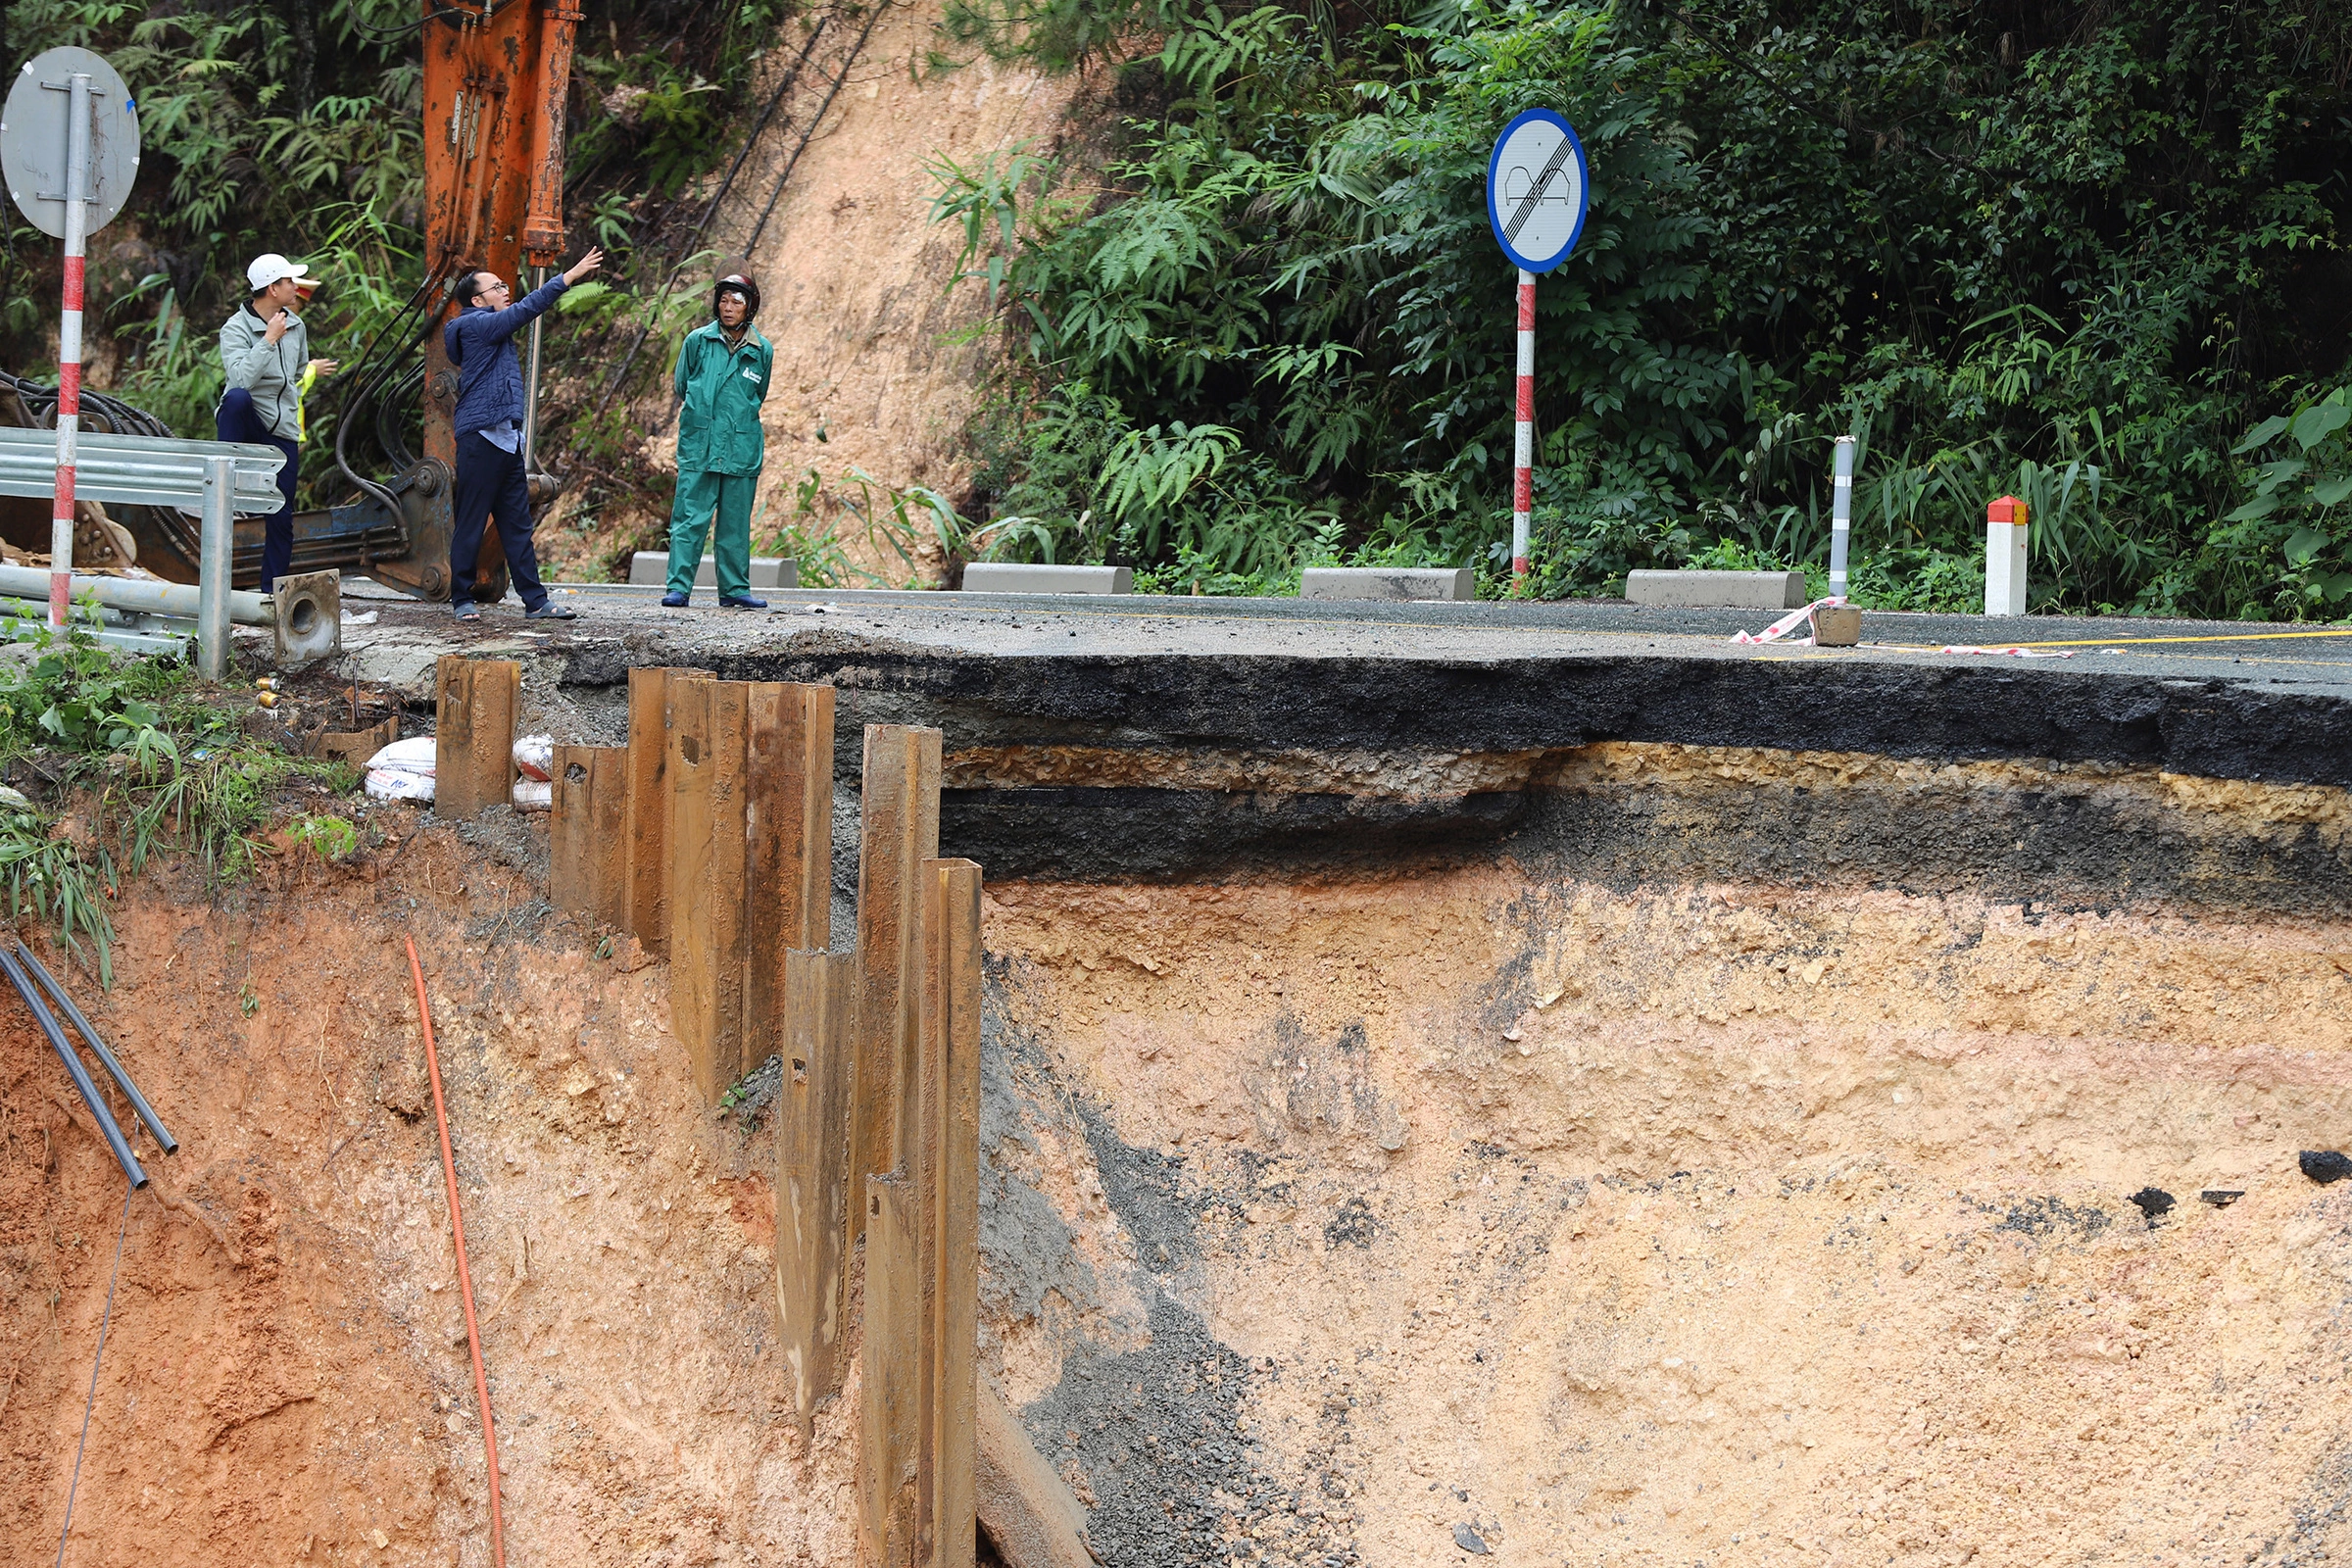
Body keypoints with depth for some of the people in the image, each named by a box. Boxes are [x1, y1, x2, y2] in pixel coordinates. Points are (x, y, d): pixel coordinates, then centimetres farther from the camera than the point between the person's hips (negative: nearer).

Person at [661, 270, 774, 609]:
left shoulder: (761, 351, 6)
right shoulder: (697, 341, 1)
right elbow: (682, 386, 13)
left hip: (742, 450, 2)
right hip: (698, 447, -2)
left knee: (736, 523, 7)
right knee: (690, 518, -6)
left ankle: (734, 590, 14)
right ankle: (678, 587, -6)